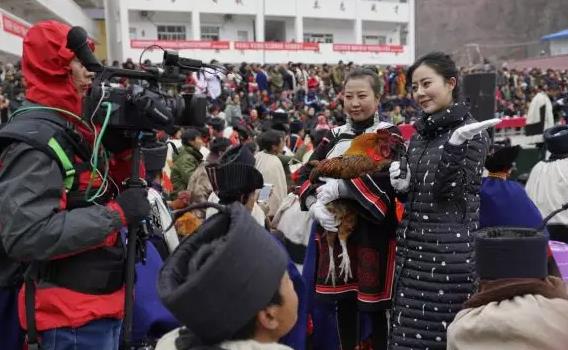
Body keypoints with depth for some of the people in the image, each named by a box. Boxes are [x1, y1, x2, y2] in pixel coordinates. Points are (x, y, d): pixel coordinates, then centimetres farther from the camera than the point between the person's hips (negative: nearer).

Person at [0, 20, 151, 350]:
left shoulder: (73, 128, 9)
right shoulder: (34, 139, -20)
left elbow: (102, 192, 18)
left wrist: (122, 150, -1)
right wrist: (117, 213, -25)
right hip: (72, 317, -9)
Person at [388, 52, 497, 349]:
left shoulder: (471, 133, -9)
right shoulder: (419, 132, 11)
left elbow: (448, 191, -17)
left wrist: (455, 145, -29)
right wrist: (401, 184, -2)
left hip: (450, 249, -7)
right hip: (413, 245, 7)